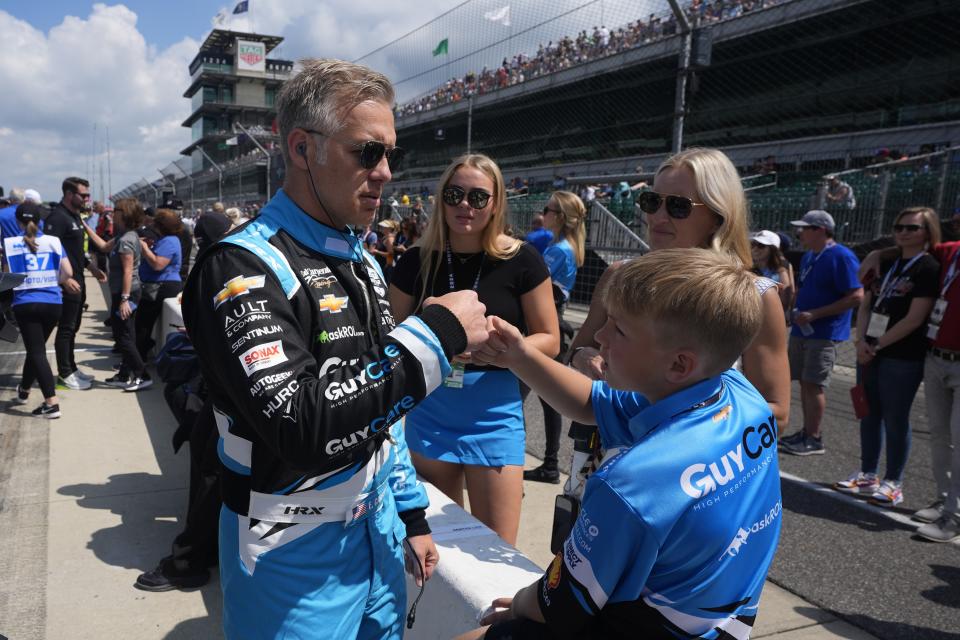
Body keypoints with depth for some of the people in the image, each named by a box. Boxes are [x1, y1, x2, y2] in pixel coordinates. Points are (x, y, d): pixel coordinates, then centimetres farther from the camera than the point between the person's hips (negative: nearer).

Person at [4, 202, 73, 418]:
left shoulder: (10, 244, -4)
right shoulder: (53, 241, 0)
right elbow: (67, 273, -3)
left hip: (25, 304, -3)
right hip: (52, 303, 3)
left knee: (37, 352, -1)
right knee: (36, 348, 20)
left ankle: (51, 403, -11)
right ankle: (24, 390, 41)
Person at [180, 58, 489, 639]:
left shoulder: (362, 263, 7)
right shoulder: (242, 269, -19)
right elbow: (298, 426, -31)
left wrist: (411, 514, 13)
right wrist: (436, 335, -26)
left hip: (379, 532, 7)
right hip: (295, 553, -7)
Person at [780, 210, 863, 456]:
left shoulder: (841, 257, -14)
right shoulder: (808, 257, 13)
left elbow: (856, 297, -19)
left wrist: (814, 314, -21)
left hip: (824, 333, -8)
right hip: (801, 330, 8)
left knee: (813, 384, -6)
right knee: (805, 382, 11)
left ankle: (813, 439, 3)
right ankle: (806, 432, 21)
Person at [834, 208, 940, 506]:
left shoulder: (929, 268, -7)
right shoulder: (886, 264, 13)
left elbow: (914, 319, -14)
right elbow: (865, 306, 11)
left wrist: (877, 345, -12)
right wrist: (861, 341, -4)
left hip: (903, 356, -6)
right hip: (869, 352, 6)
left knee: (895, 419, 1)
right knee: (870, 414, 12)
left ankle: (893, 483, 14)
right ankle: (868, 474, 24)